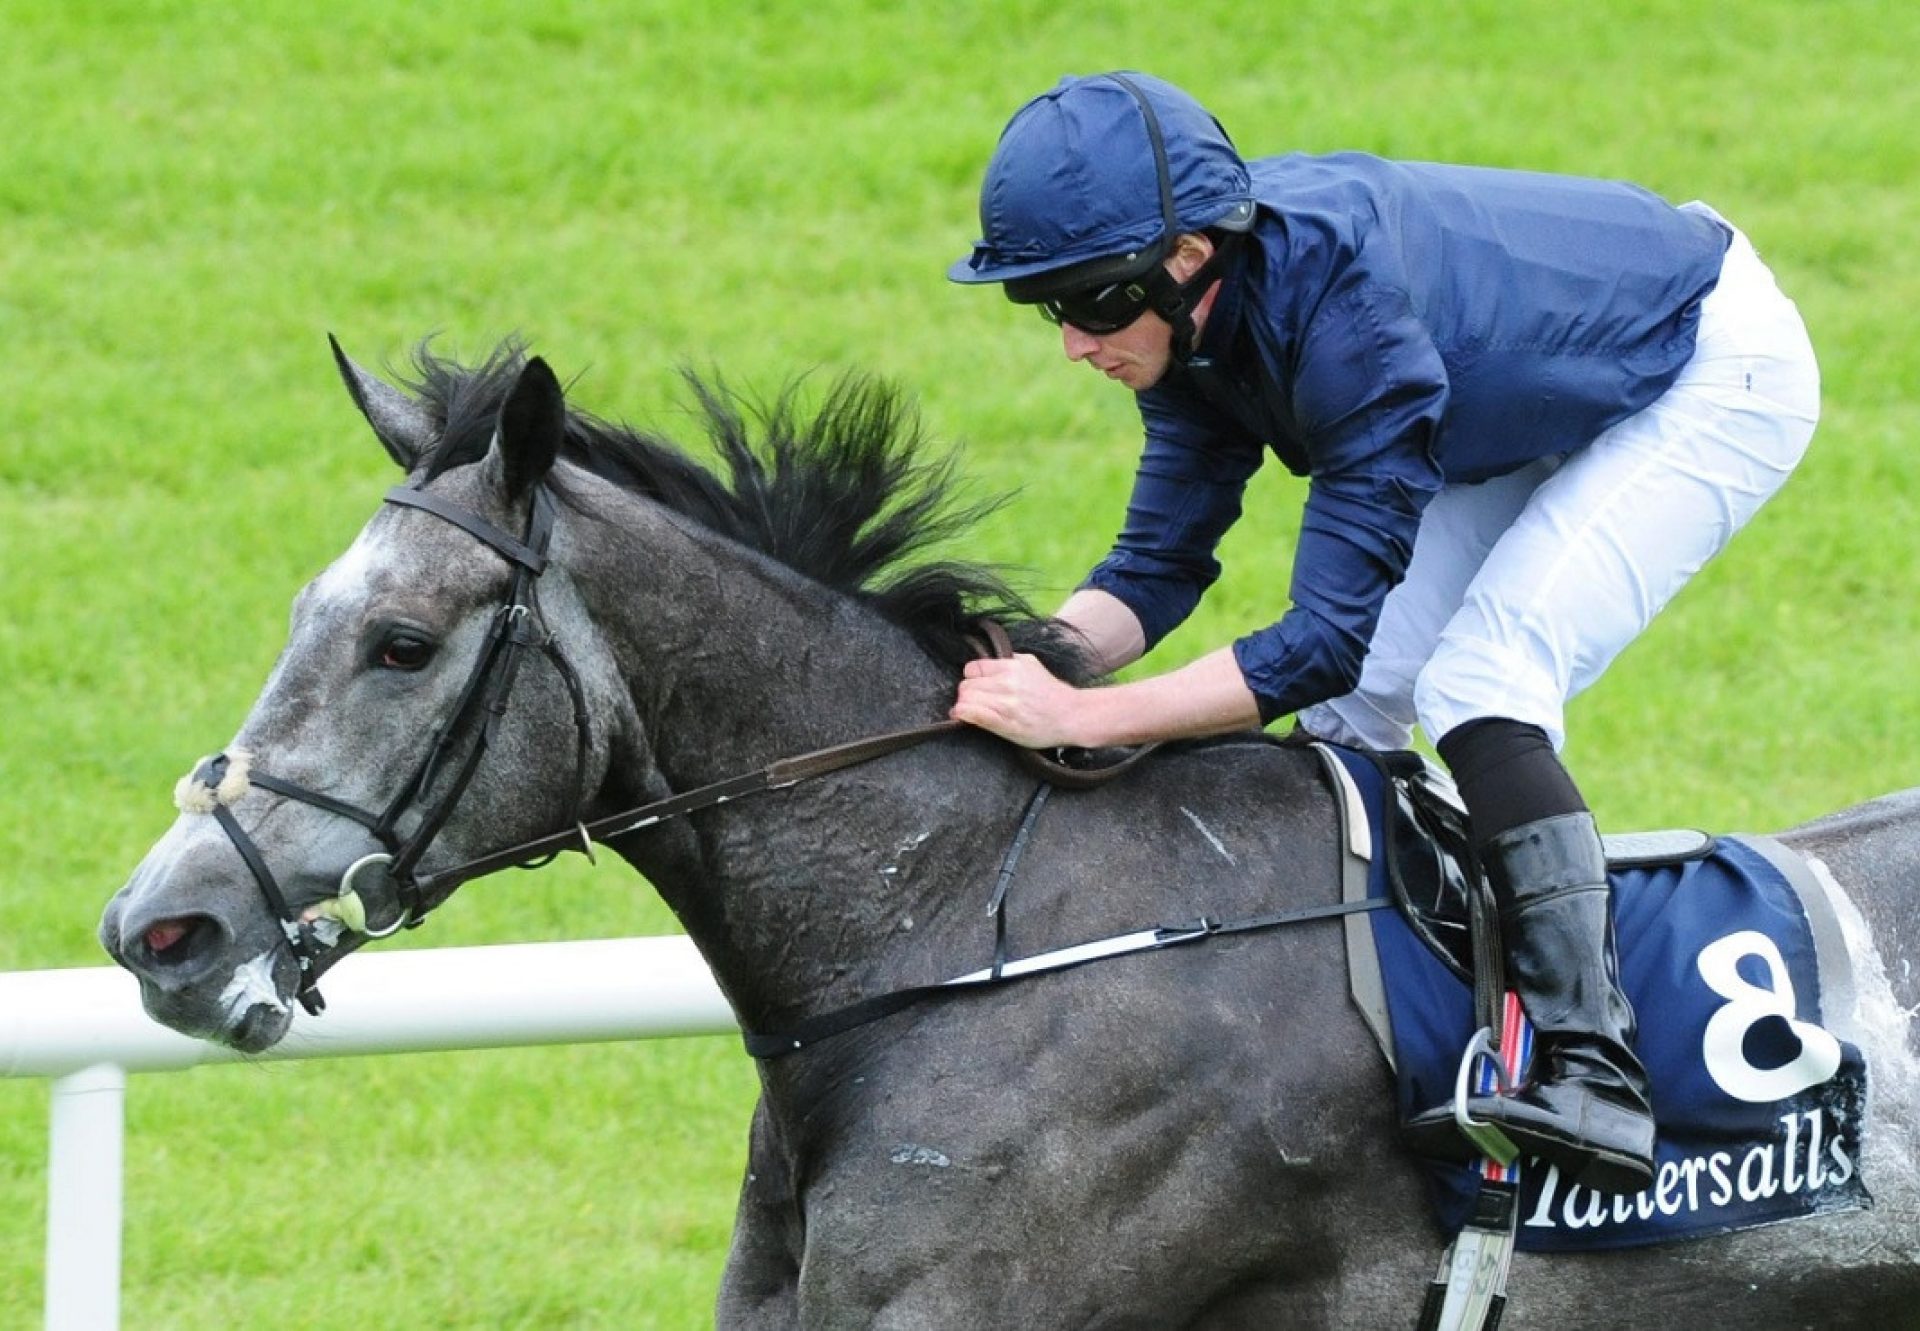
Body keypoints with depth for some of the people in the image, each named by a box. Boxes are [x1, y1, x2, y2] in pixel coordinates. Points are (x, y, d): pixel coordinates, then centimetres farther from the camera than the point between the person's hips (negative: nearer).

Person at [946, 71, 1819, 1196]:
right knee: (1351, 706, 1)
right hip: (1549, 396, 9)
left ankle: (1592, 1074, -28)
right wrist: (1038, 664, -28)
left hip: (1724, 373, -9)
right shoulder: (1197, 300, -14)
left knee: (1478, 686, -24)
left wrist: (1082, 719, -41)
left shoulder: (1343, 310, -39)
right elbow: (1159, 563, -8)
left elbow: (1322, 641, -38)